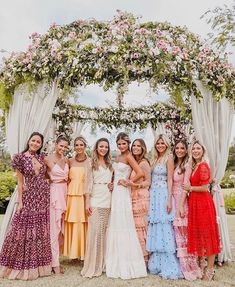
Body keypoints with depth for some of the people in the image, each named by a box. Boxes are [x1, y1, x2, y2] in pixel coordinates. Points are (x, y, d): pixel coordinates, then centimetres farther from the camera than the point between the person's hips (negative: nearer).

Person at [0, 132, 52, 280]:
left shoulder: (42, 157, 7)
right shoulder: (20, 158, -5)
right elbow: (20, 182, -5)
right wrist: (20, 202, -8)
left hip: (44, 197, 4)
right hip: (29, 198, -4)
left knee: (41, 231, 11)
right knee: (26, 230, 3)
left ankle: (37, 264, 26)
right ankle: (23, 265, 20)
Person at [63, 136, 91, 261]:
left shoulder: (90, 161, -1)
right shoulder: (70, 161, 10)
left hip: (84, 195, -3)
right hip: (71, 194, 3)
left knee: (82, 223, 0)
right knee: (71, 223, 6)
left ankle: (83, 251, 13)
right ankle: (73, 251, 19)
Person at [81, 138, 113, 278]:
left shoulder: (110, 164, 16)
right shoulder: (92, 163, 2)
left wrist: (112, 185, 1)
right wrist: (87, 203, -11)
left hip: (108, 201, 5)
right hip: (96, 201, -5)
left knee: (105, 231, 8)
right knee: (95, 231, -6)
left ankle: (102, 263, 20)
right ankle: (93, 265, 5)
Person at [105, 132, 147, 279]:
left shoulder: (129, 157, -11)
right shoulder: (118, 157, 13)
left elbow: (140, 173, -23)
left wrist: (127, 182, -11)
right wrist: (113, 183, 1)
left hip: (123, 193, -9)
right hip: (116, 193, 9)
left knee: (124, 225, -2)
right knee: (116, 225, 14)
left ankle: (127, 263, 12)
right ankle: (118, 262, 28)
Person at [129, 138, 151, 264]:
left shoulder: (144, 163, -7)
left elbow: (148, 182, -9)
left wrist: (133, 184, -19)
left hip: (141, 197, -6)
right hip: (132, 197, 6)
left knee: (140, 227, -1)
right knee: (134, 227, 7)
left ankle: (144, 257, 11)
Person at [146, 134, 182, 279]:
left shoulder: (169, 158, -5)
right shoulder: (156, 159, 15)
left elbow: (170, 180, -10)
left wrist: (169, 200, -16)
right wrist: (152, 195, 9)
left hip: (163, 195, -7)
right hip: (154, 195, 7)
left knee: (164, 228, -3)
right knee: (155, 229, 11)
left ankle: (168, 267, 7)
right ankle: (157, 263, 23)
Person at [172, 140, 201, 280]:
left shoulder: (187, 165, -6)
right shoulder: (174, 164, 13)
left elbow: (185, 186, -12)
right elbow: (172, 184, 10)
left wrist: (181, 205, -17)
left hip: (182, 201, -6)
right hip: (174, 200, 6)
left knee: (183, 233, -1)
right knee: (179, 232, 10)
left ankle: (189, 267, 11)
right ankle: (184, 266, 21)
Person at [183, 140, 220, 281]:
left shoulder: (203, 165, -14)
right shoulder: (194, 165, 13)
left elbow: (204, 188, -17)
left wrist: (190, 188, -7)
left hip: (203, 202, -9)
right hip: (194, 203, 9)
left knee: (207, 234, 1)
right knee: (197, 233, 15)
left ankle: (210, 269, 14)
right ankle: (201, 264, 28)